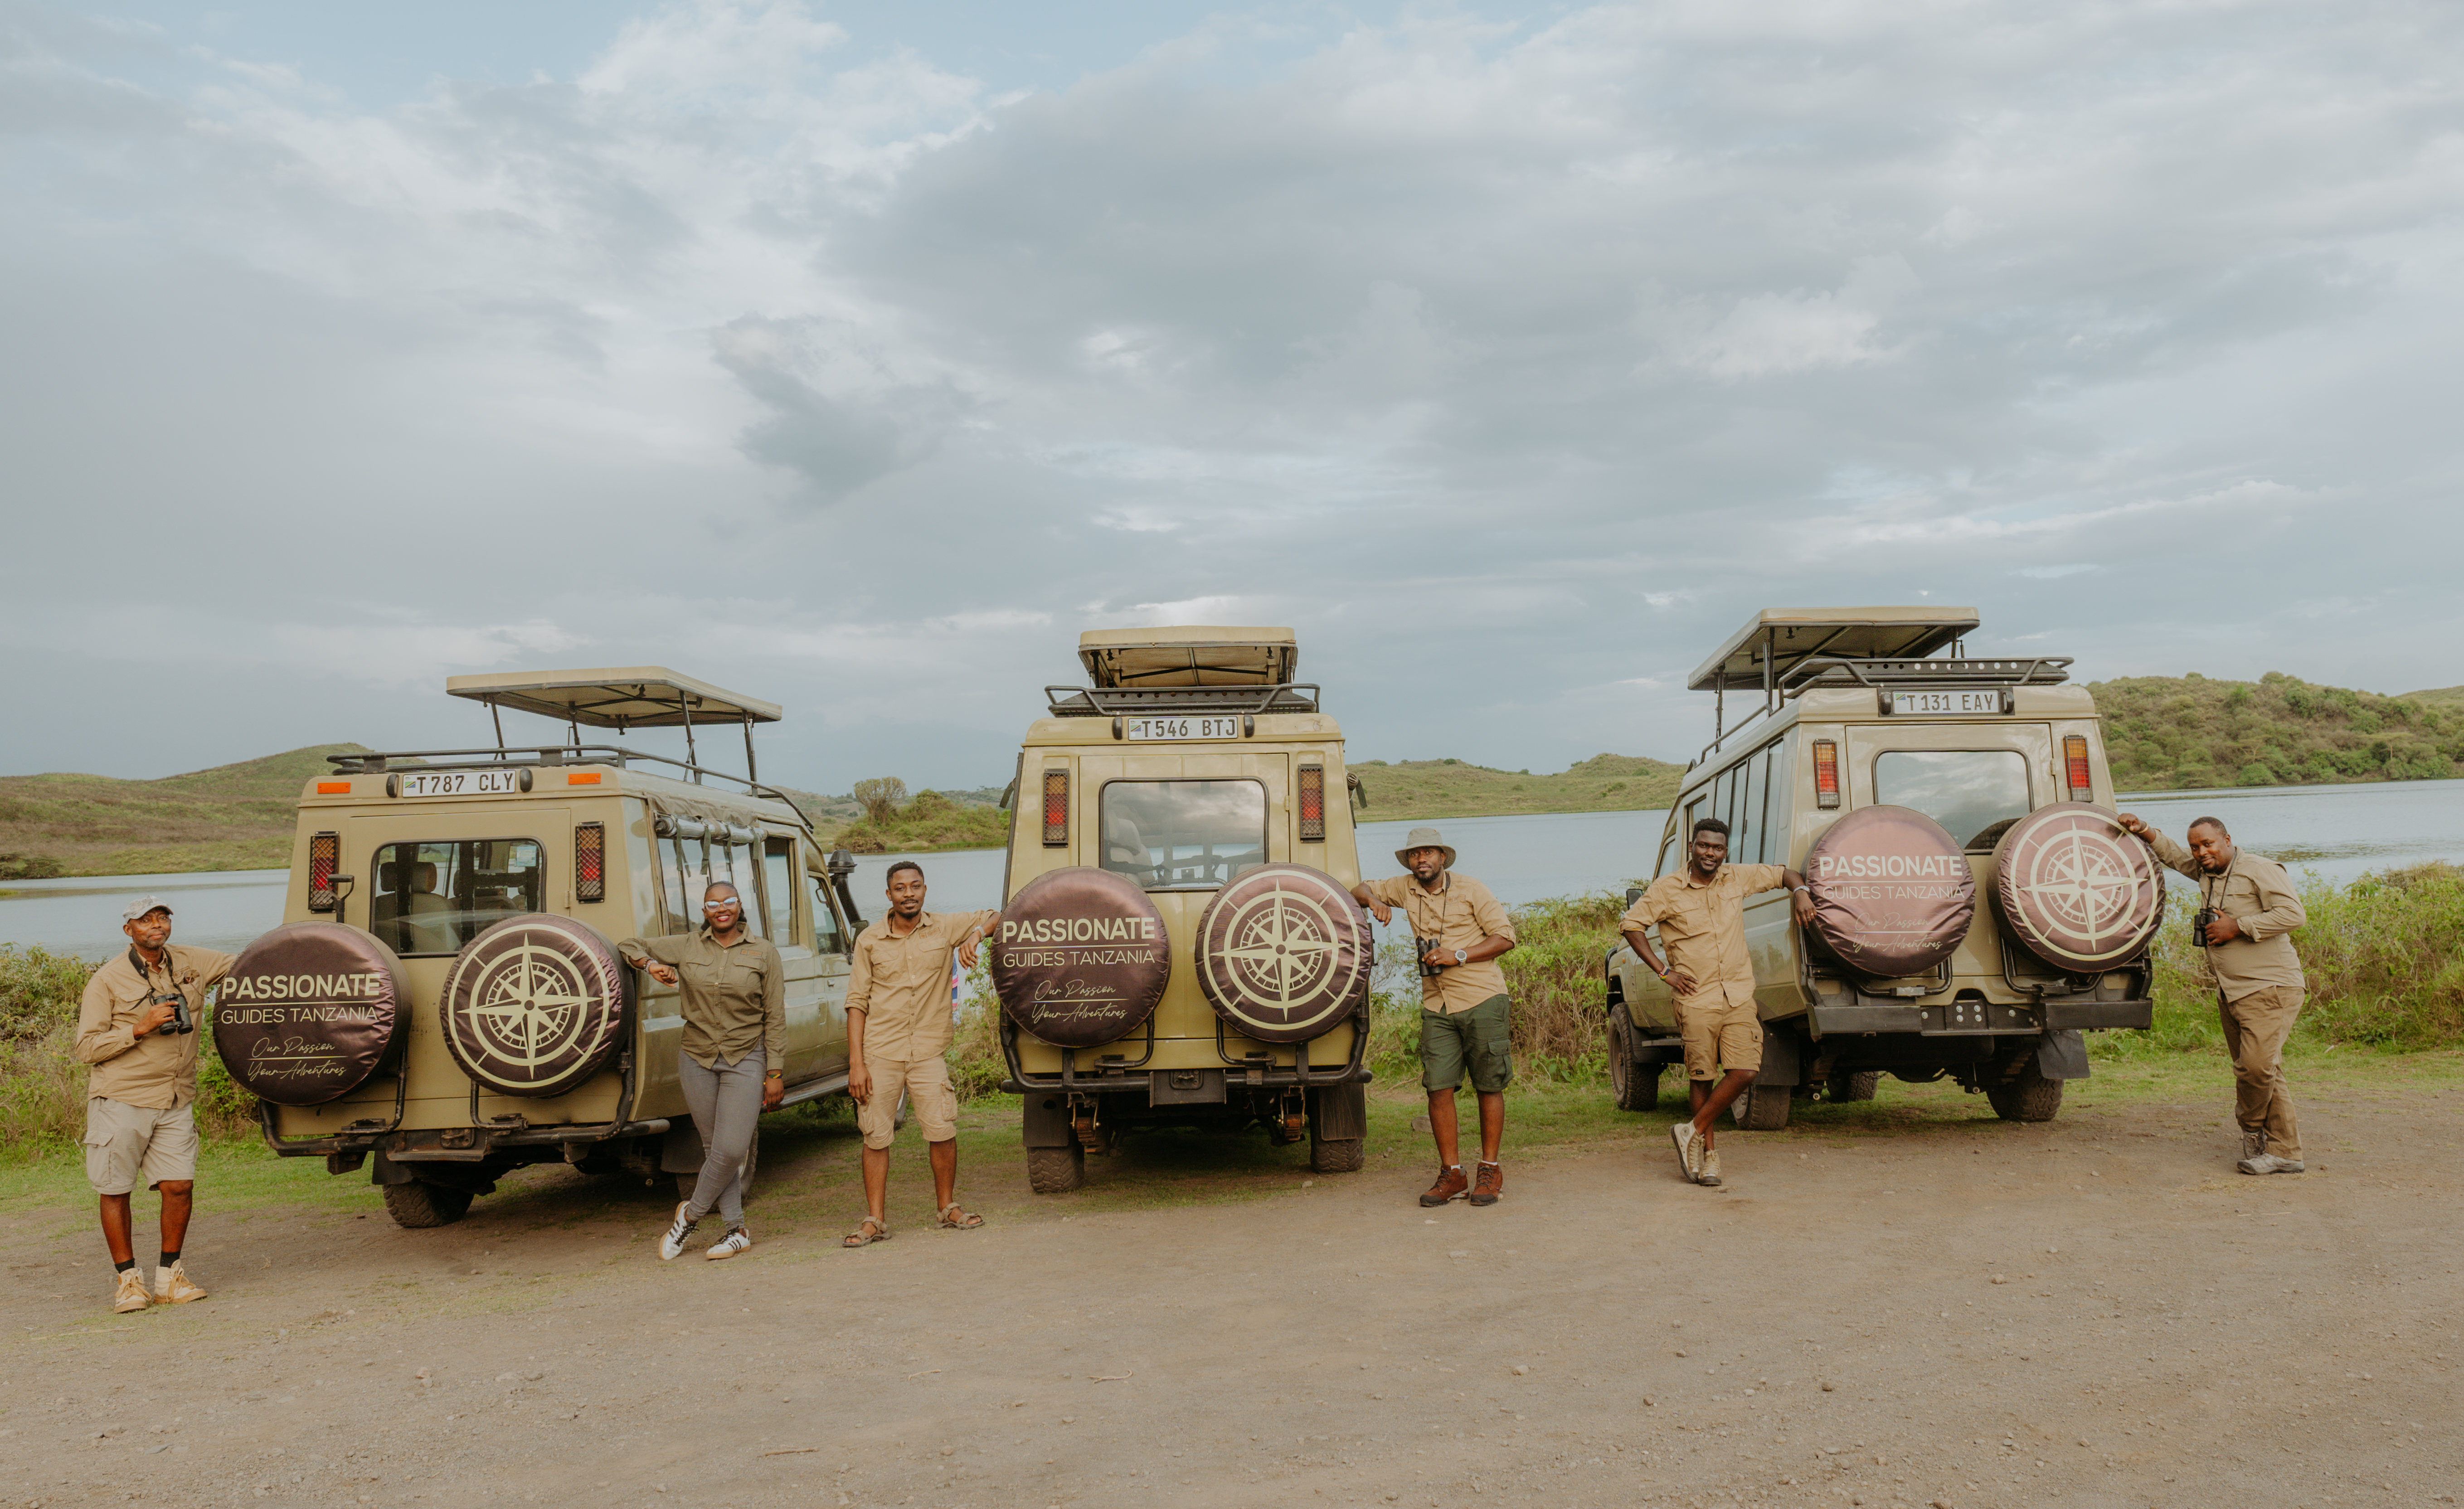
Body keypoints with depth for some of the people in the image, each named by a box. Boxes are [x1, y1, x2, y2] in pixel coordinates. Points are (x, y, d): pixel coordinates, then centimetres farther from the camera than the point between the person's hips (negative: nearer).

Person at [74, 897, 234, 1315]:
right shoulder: (108, 980, -5)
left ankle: (169, 1276, 12)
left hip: (176, 1101, 3)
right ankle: (129, 1280, 17)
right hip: (121, 1101, -3)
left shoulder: (192, 962, 6)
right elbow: (87, 1047, -7)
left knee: (180, 1186, -3)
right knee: (116, 1191, 3)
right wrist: (140, 1028, -18)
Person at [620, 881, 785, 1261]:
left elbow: (775, 1018, 0)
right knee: (715, 1149, 6)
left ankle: (689, 1215, 10)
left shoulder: (763, 952, -1)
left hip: (746, 1062, -2)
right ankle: (737, 1231, 15)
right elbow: (629, 945, 15)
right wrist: (651, 964, -7)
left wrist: (775, 1073, -4)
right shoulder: (686, 947, 4)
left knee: (732, 1150, -11)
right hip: (697, 1059, 3)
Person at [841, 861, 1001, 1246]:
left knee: (943, 1132, -2)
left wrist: (977, 934, -11)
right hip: (880, 1053, 0)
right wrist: (855, 1063, -5)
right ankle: (875, 1221, 11)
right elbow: (857, 1003, 2)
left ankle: (947, 1208, 18)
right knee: (876, 1136, 1)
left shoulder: (945, 928, 4)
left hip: (928, 1052, 1)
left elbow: (996, 918, 13)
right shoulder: (869, 940, 2)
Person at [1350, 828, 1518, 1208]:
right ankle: (1452, 1174, 4)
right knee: (1438, 1087, -4)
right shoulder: (1405, 888, 9)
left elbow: (1506, 936, -5)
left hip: (1482, 1000, -4)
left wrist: (1459, 956, -15)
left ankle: (1490, 1170, 11)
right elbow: (1359, 890, 21)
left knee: (1489, 1087, 1)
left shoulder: (1469, 890, -3)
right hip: (1436, 1005, 4)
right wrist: (1373, 899, -4)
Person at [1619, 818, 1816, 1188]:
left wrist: (1801, 893, -1)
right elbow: (1629, 924, -1)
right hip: (1697, 1001, -3)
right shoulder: (1667, 890, -3)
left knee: (1744, 1072, -8)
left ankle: (1692, 1132, 7)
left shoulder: (1739, 878, 7)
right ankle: (1708, 1153, 17)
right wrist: (1663, 971, -6)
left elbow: (1784, 873, 22)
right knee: (1702, 1078, 3)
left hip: (1739, 997, 3)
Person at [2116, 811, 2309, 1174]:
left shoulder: (2259, 871, -7)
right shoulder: (2205, 872, 15)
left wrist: (2237, 927, -14)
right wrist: (2143, 830, 16)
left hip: (2269, 989, -8)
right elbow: (2172, 854, 31)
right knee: (2251, 1069, 5)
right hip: (2230, 993, 8)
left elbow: (2293, 913, -17)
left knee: (2258, 1065, -17)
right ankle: (2285, 1153, 9)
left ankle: (2251, 1127, 10)